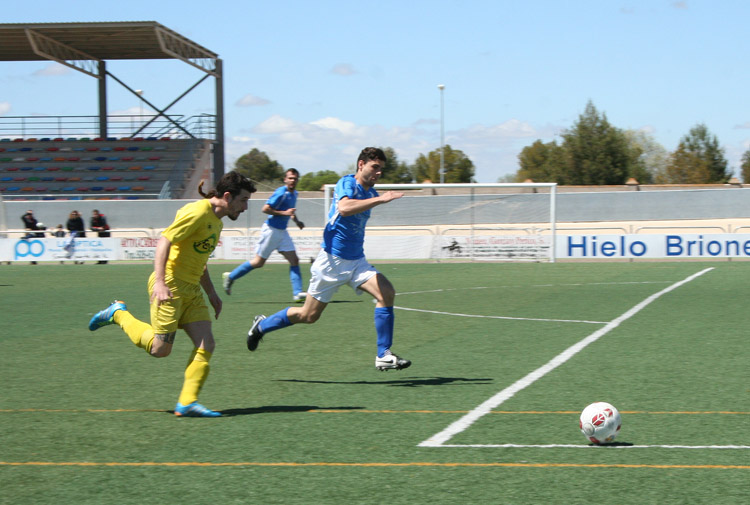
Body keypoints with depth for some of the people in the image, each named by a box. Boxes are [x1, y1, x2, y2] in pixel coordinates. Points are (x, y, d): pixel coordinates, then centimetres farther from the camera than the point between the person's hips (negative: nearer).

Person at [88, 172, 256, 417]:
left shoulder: (216, 222, 16)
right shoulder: (197, 212, -14)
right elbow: (164, 241, -21)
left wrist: (211, 293, 24)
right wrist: (160, 282, -29)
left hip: (191, 290, 9)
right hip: (170, 286, -9)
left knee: (206, 345, -5)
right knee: (160, 349, -6)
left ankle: (187, 402, -3)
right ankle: (118, 314, 15)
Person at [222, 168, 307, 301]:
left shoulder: (294, 194, 10)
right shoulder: (281, 193, -17)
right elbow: (265, 209, -21)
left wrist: (296, 221, 13)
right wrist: (284, 213, -24)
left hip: (282, 232, 8)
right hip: (271, 230, -8)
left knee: (294, 260, -3)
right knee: (259, 262, 1)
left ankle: (297, 293, -5)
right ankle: (230, 276, 16)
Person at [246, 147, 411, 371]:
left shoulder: (370, 192, 10)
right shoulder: (347, 183, -14)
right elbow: (344, 207, -38)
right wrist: (379, 200, -39)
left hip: (356, 261, 7)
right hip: (332, 260, -7)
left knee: (386, 293, -17)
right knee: (308, 315, 3)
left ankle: (383, 356, -14)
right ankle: (262, 325, 28)